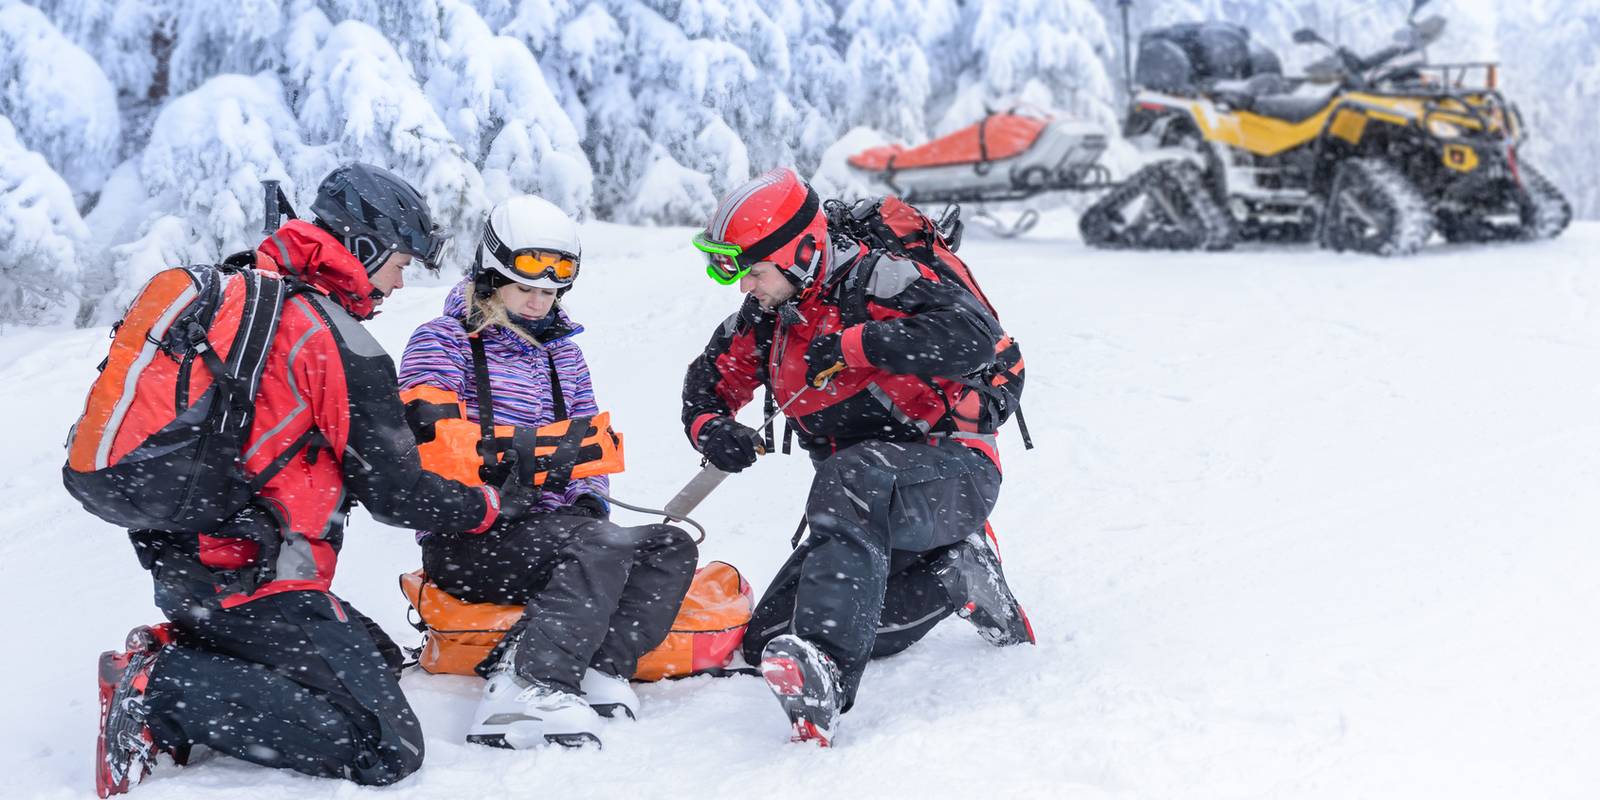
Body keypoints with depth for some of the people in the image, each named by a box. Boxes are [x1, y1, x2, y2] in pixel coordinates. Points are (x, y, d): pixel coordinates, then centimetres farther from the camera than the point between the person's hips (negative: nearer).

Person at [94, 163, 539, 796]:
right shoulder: (342, 344, -14)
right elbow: (394, 495, -8)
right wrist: (498, 504, 8)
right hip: (254, 582, -9)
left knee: (378, 657, 23)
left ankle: (176, 648, 6)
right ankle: (163, 687, -14)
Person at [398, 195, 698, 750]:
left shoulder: (563, 353, 22)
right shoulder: (443, 342, 1)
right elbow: (431, 438, -14)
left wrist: (588, 500, -2)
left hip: (549, 528, 7)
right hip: (466, 540, -7)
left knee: (671, 547, -14)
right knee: (603, 550, -32)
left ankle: (594, 666, -31)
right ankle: (528, 689, -45)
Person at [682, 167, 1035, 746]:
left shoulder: (874, 280, -16)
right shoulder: (763, 319, 6)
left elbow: (974, 335, -30)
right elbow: (709, 379, 19)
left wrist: (854, 345, -31)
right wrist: (709, 428, -5)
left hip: (953, 470, -9)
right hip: (873, 504, 9)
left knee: (850, 480, -41)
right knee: (767, 639, 0)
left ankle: (824, 674, -53)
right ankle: (955, 578, 6)